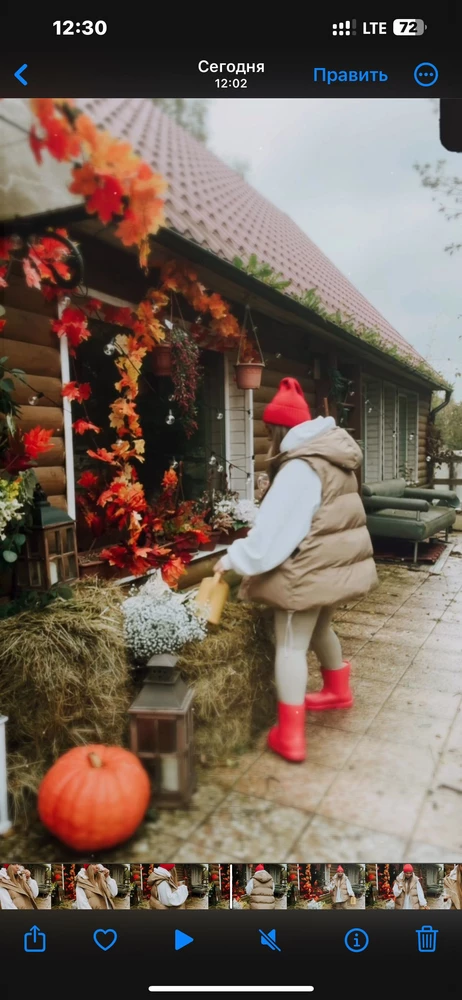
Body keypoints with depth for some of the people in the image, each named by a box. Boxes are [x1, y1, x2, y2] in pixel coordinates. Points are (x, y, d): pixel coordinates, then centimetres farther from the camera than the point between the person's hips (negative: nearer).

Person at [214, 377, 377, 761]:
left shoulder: (299, 467, -20)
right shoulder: (334, 458, 10)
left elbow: (274, 526, -22)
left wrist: (234, 558, -13)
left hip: (310, 570, -9)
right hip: (336, 563, 10)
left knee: (291, 645, -1)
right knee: (320, 628, 27)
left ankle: (290, 736, 6)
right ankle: (339, 690, 47)